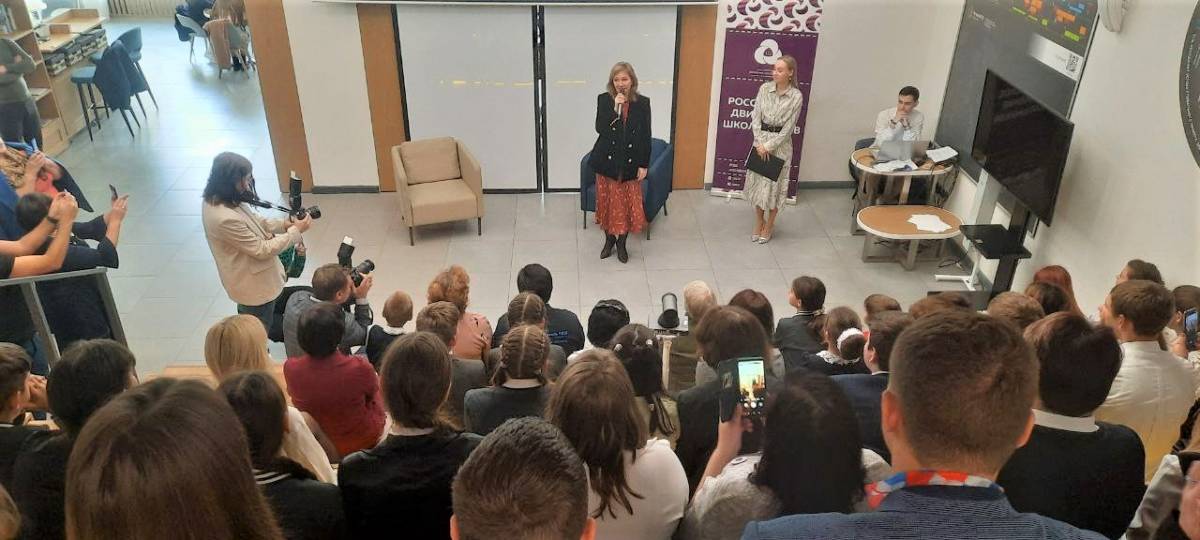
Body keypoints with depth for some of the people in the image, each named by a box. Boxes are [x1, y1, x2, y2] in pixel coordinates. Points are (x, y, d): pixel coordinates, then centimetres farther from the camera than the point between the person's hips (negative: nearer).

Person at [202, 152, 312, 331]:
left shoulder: (216, 200, -9)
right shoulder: (226, 219, -38)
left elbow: (253, 221, 6)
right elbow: (262, 250, -28)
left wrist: (284, 224, -9)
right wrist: (296, 231, -21)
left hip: (248, 279, 9)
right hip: (255, 285, -9)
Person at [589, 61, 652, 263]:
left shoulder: (642, 102, -4)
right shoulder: (604, 99, -4)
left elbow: (646, 136, -2)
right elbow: (600, 128, -14)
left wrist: (644, 164, -5)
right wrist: (615, 108, -24)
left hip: (631, 163, 0)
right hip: (607, 161, 0)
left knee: (628, 204, 8)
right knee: (608, 202, 12)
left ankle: (622, 243, 27)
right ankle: (609, 240, 32)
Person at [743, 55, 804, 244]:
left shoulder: (796, 96, -11)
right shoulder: (764, 88, -2)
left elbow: (788, 128, -11)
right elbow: (755, 116, -2)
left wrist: (769, 146, -14)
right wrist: (759, 142, -11)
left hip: (780, 144, -3)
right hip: (760, 139, 3)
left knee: (774, 184, 5)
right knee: (757, 181, 9)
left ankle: (769, 226, 21)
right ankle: (759, 222, 26)